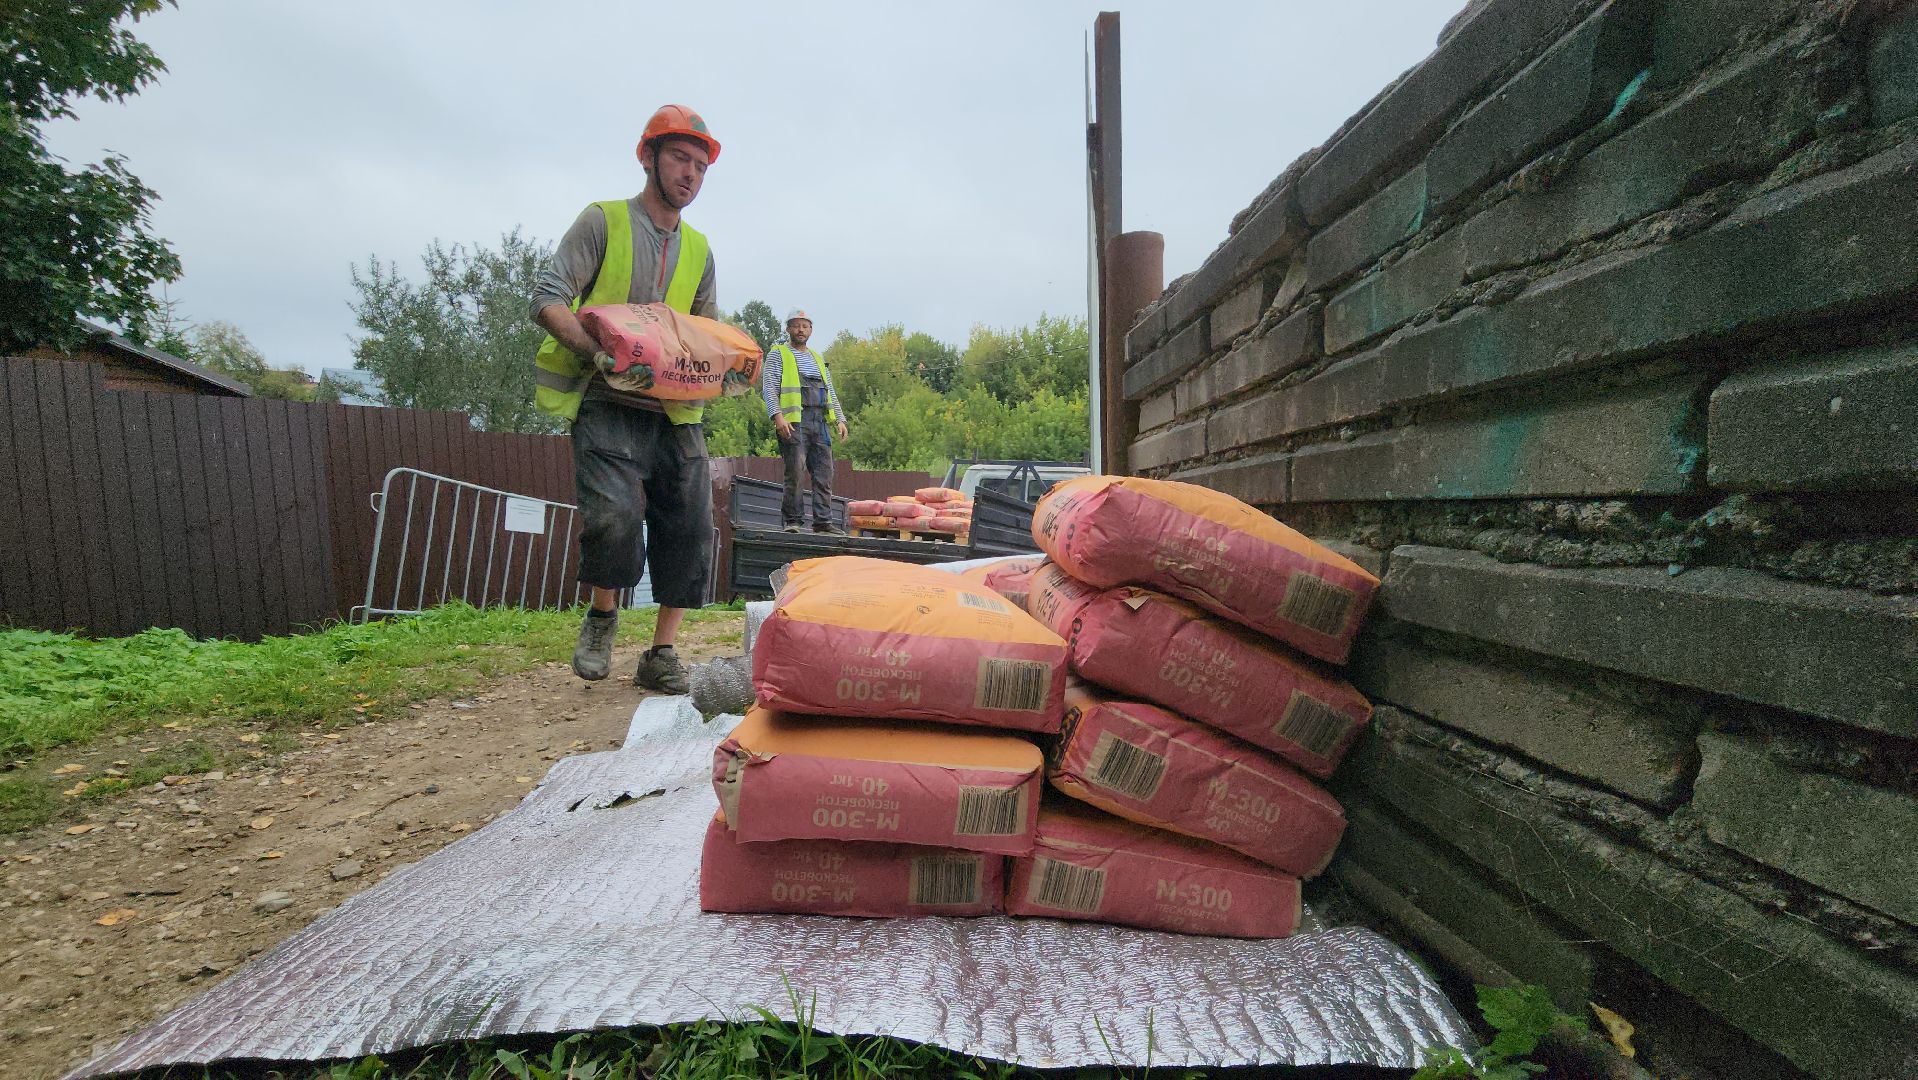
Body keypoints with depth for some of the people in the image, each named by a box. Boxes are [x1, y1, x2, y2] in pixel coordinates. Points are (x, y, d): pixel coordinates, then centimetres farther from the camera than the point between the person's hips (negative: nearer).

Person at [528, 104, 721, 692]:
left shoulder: (698, 249, 18)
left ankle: (661, 654, 11)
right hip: (609, 407, -5)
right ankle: (602, 615, 6)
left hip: (675, 412, 5)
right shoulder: (602, 221, 4)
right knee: (615, 513, -24)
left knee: (690, 530, -3)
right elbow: (548, 297, -4)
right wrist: (598, 352, -22)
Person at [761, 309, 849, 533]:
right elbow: (769, 387, -3)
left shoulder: (818, 359, 27)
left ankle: (823, 521, 3)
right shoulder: (778, 355, 9)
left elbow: (831, 393, 26)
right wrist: (777, 415, -17)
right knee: (796, 473, -11)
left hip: (819, 422, 6)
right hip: (794, 422, -5)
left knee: (824, 474, 0)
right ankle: (793, 521, -4)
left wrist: (840, 419, 12)